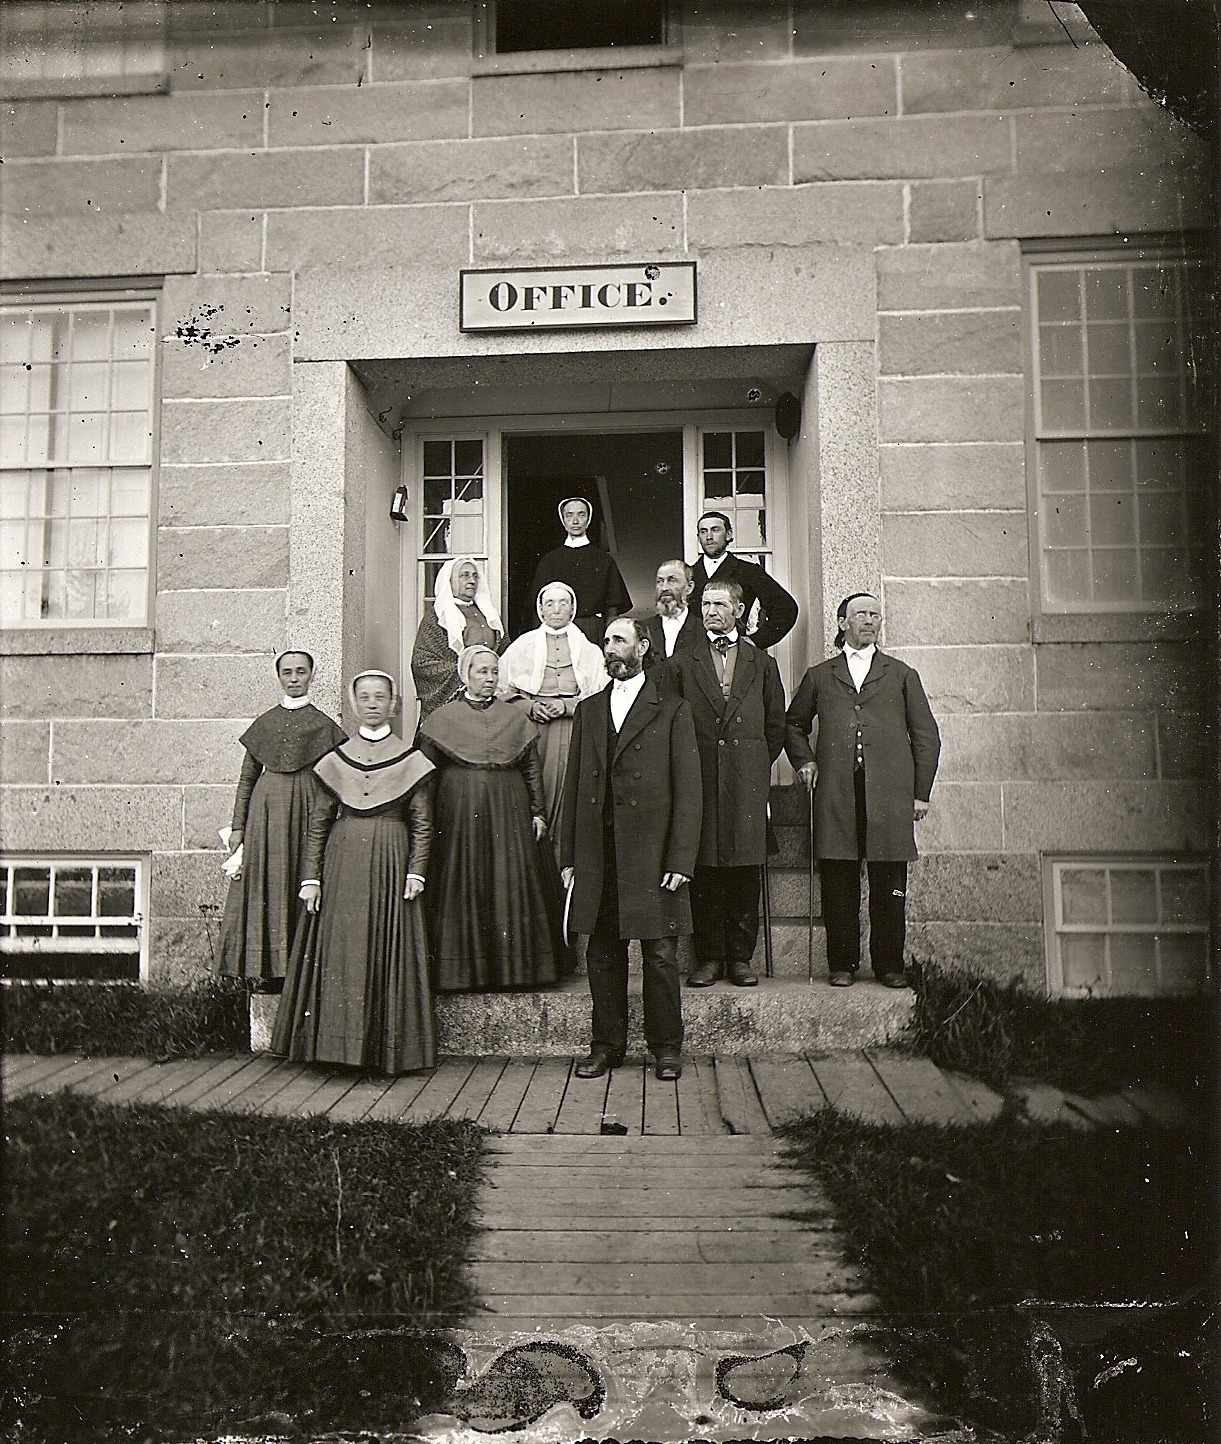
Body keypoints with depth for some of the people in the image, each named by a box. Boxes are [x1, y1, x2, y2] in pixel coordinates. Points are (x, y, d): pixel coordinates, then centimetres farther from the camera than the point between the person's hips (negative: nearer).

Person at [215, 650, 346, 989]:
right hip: (266, 808, 2)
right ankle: (267, 971, 5)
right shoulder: (264, 723, 12)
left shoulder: (323, 725, 6)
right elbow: (247, 777, 13)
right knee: (266, 886, 0)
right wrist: (237, 826, 8)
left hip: (309, 808, -2)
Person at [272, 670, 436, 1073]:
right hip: (342, 863, 2)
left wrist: (417, 871, -7)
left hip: (391, 863, -2)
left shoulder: (410, 760, 4)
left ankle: (387, 1051, 8)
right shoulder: (336, 760, 9)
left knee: (387, 949, 0)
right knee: (340, 948, 1)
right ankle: (341, 1044, 10)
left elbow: (423, 824, 3)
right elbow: (319, 823, 9)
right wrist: (312, 876, 3)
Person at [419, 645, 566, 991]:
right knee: (464, 885, -1)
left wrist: (538, 812, 3)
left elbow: (533, 770, 10)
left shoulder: (516, 718, 10)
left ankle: (515, 967, 8)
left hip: (509, 813, 2)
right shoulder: (441, 719, 5)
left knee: (512, 884, 0)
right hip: (459, 814, -1)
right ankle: (465, 970, 7)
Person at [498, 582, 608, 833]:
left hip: (573, 730, 0)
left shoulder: (589, 650, 11)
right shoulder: (522, 645, 11)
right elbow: (504, 692, 8)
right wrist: (530, 707, -8)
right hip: (533, 731, 0)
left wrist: (567, 706, -9)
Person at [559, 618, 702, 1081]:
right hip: (597, 855, 4)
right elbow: (573, 785, 13)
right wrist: (568, 856, 8)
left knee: (660, 956, 2)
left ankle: (666, 1046, 17)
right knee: (603, 956, 9)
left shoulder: (672, 710, 2)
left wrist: (680, 860, -10)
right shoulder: (588, 710, 15)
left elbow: (688, 789, -3)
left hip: (651, 852, -4)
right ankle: (607, 1045, 22)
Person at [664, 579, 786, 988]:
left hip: (747, 784, 1)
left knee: (745, 871, 2)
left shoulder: (761, 664, 12)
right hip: (698, 781, 0)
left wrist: (757, 767, 9)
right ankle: (708, 957, 9)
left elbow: (776, 724, 14)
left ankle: (740, 957, 11)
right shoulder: (681, 664, 10)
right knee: (703, 870, 0)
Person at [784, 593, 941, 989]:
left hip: (889, 793, 0)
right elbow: (794, 723, 28)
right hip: (835, 795, 0)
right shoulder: (820, 676, 18)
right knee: (838, 884, 1)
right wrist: (804, 761, 10)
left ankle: (889, 964, 11)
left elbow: (926, 735, 14)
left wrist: (921, 792, 6)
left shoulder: (902, 675, 16)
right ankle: (842, 964, 11)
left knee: (890, 887, 1)